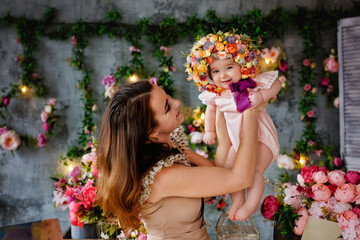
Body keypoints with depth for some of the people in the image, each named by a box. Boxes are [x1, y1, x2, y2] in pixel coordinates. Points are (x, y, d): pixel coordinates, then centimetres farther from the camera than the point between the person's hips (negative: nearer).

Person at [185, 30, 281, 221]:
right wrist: (209, 131, 9)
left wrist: (262, 96, -25)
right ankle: (237, 200, 20)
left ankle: (251, 204, 3)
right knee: (229, 168, 2)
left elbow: (276, 84, -8)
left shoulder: (254, 81, -20)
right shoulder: (214, 94, -7)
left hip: (260, 135, -5)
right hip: (236, 137, 5)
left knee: (254, 170, -15)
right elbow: (211, 110, 14)